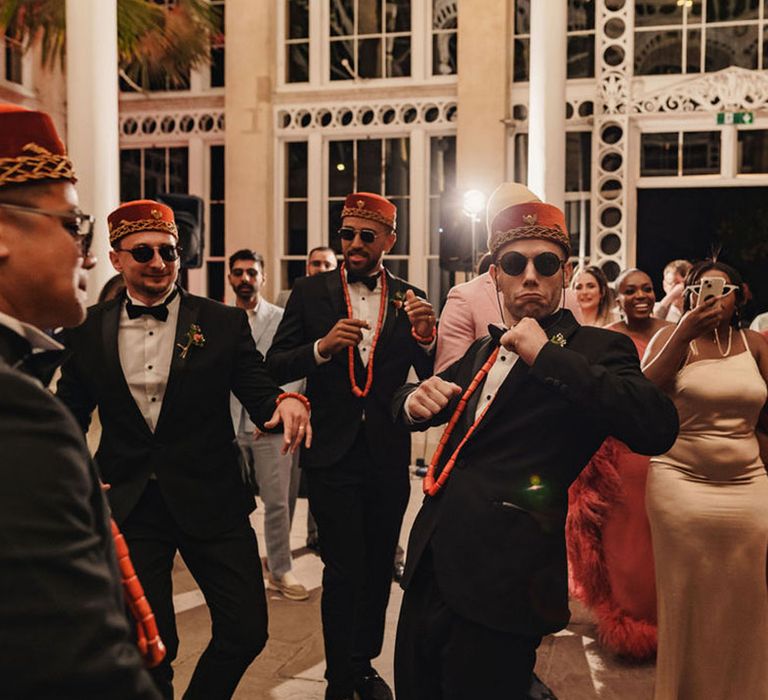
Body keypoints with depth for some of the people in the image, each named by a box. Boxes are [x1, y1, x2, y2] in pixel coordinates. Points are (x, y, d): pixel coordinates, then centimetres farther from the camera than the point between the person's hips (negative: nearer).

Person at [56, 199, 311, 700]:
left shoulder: (224, 324, -1)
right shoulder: (88, 331, 4)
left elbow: (258, 392, -3)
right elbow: (70, 415, 12)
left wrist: (285, 400, -27)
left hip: (211, 502, 0)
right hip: (126, 505, 1)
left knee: (247, 630, 2)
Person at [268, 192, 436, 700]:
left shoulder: (411, 300, 2)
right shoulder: (310, 293, 0)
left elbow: (434, 380, -2)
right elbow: (275, 366, -5)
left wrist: (425, 337, -21)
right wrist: (322, 347, -23)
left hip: (389, 457, 3)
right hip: (333, 453, -2)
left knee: (378, 566, 16)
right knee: (344, 570, 0)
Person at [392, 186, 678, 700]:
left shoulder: (595, 351, -6)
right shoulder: (483, 351, 15)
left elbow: (658, 428, -23)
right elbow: (414, 403, 24)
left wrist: (548, 355, -21)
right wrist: (416, 400, -1)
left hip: (499, 584, -7)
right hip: (429, 568, 7)